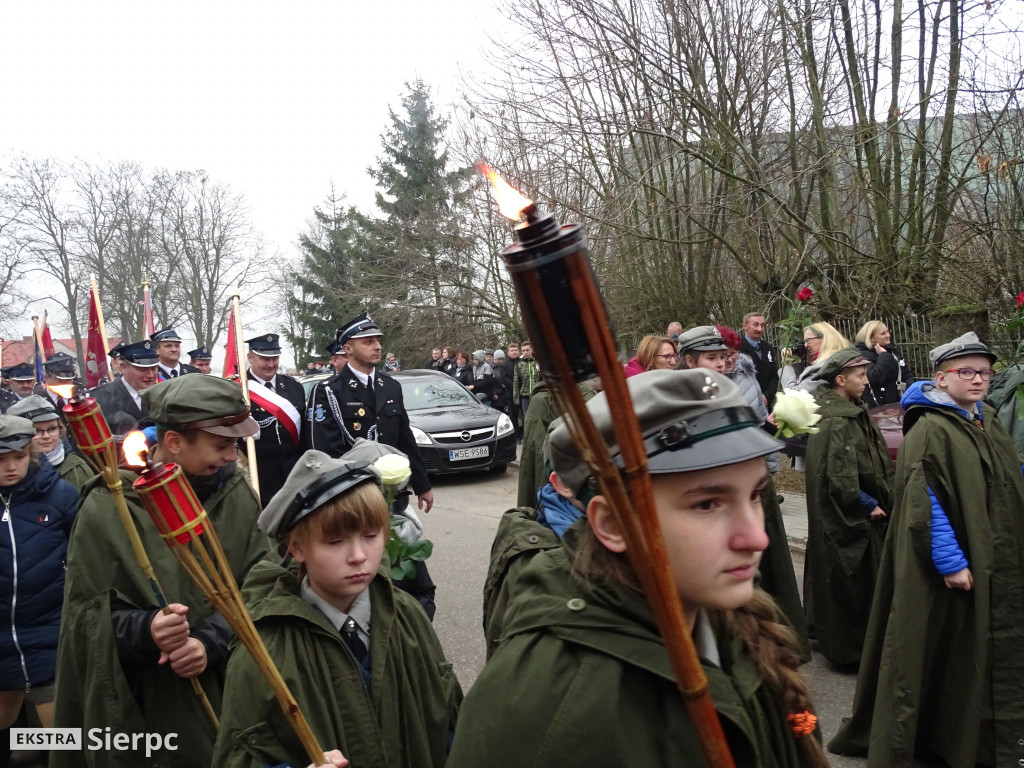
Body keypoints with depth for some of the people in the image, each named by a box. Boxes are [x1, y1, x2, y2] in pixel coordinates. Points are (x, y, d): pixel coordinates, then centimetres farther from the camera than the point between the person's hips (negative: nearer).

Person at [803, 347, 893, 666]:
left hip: (860, 516, 10)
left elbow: (877, 463, 15)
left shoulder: (852, 413, 8)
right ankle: (848, 649, 15)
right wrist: (870, 505, -12)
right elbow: (841, 478, -25)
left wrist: (879, 501, 5)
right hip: (846, 519, -10)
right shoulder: (836, 422, -22)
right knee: (849, 580, 1)